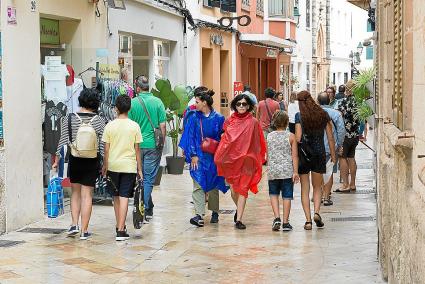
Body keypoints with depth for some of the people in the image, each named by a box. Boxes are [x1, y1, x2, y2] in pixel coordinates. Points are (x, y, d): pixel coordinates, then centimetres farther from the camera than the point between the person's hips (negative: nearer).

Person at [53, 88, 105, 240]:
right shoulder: (98, 120, -6)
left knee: (75, 193, 18)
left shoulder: (69, 119, -4)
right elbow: (103, 145, -4)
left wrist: (56, 161, 4)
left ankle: (74, 224, 8)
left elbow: (63, 141, -4)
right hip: (92, 162, -1)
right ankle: (84, 231, 6)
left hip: (74, 160, 1)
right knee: (87, 195, 4)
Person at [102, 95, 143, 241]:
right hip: (129, 166, -1)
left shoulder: (110, 126, -3)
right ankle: (121, 230, -9)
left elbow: (106, 149, -1)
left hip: (113, 166, 1)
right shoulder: (134, 126, -4)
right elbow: (137, 149, -1)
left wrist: (105, 166, 11)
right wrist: (139, 169, 6)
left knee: (116, 197, 16)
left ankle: (119, 226, 26)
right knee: (124, 197, -3)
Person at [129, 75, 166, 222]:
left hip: (137, 145, 0)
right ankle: (144, 210, 0)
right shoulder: (157, 102, -2)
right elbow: (162, 125, -2)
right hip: (153, 145, 0)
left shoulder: (132, 103, -4)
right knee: (149, 178, 4)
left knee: (140, 177, 14)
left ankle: (149, 208, 21)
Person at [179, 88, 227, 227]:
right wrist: (193, 155, -8)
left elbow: (222, 137, 5)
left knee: (213, 184, 11)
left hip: (213, 156, 0)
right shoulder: (194, 117, 1)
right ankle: (199, 215, -16)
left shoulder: (218, 118, -1)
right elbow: (190, 136, -1)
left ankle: (214, 212, 26)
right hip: (198, 156, 0)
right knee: (198, 184, -10)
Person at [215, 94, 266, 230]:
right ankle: (239, 209, 37)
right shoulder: (229, 121, 6)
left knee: (242, 189, -6)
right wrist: (221, 157, 5)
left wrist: (259, 160, -4)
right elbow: (225, 140, 13)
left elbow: (257, 143, -1)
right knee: (233, 189, 7)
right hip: (231, 159, 3)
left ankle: (238, 219, -4)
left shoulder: (253, 122, -3)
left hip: (246, 160, -3)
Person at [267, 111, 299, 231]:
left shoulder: (269, 136, 3)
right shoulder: (291, 136, -4)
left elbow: (267, 155, 11)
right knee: (287, 195, 5)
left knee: (273, 194, 15)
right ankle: (285, 222, 7)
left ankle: (277, 217, -3)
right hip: (287, 171, -1)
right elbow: (294, 156, -6)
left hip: (273, 170, 2)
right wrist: (295, 172, -4)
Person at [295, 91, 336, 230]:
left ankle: (308, 220, 2)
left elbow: (298, 138, -14)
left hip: (303, 154, -2)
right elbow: (330, 138, 4)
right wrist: (333, 156, 12)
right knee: (317, 187, 17)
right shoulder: (323, 115, 1)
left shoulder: (299, 116, -8)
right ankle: (316, 212, -5)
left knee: (305, 188, 7)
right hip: (319, 154, 2)